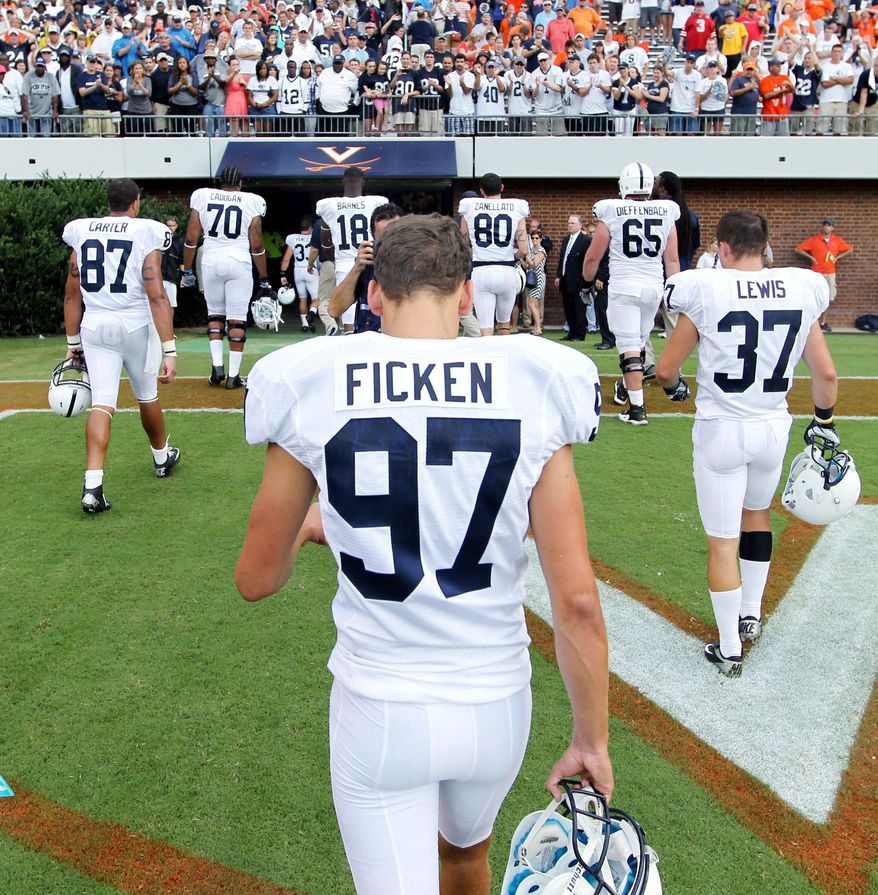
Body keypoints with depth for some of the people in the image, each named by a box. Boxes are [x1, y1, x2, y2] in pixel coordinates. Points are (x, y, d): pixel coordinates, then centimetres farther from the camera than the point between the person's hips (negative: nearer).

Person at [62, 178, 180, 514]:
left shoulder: (82, 233, 5)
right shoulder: (146, 234, -8)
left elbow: (72, 294, 9)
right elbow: (157, 297, -15)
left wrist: (73, 342, 18)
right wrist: (169, 350, -16)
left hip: (95, 327, 3)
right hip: (136, 325, -2)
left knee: (101, 403, -1)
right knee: (147, 396, 17)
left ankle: (92, 486, -15)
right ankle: (162, 457, 40)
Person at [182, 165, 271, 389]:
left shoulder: (203, 197, 7)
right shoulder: (251, 202, 3)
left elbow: (190, 239, 5)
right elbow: (256, 246, 1)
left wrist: (187, 270, 14)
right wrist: (264, 279, 8)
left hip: (211, 262, 2)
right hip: (239, 263, -2)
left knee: (215, 313, 18)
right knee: (237, 318, 3)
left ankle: (217, 366, 7)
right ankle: (234, 375, 3)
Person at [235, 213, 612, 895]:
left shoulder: (309, 389, -12)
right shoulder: (535, 388, -12)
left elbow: (256, 580, -1)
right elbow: (577, 601, -13)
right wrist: (592, 740, 2)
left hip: (378, 711, -2)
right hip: (495, 705, 3)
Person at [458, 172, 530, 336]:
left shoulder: (469, 208, 3)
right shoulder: (516, 209, 0)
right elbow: (524, 251, -5)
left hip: (480, 272, -1)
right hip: (507, 272, 1)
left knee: (486, 328, -1)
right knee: (504, 324, 20)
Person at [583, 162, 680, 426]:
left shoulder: (611, 212, -4)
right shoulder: (666, 213, 4)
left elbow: (593, 257, 1)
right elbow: (672, 259, 6)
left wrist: (586, 282, 17)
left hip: (624, 286, -4)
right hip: (654, 286, 4)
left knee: (629, 347, -3)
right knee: (640, 341, 20)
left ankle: (637, 408, -7)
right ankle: (626, 388, 39)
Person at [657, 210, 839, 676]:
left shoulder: (706, 291, -12)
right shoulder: (802, 291, -3)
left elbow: (666, 369, -6)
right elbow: (826, 374, 3)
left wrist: (675, 387, 17)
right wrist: (823, 422, 20)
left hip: (720, 428, -4)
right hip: (773, 427, 4)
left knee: (722, 541, 7)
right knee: (756, 513, 29)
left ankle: (729, 648, 17)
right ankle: (751, 616, 39)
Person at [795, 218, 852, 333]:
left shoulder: (837, 240, 5)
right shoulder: (814, 239, -4)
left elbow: (850, 249, 17)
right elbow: (798, 249, -2)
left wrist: (838, 257, 6)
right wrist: (810, 257, -6)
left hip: (830, 273, 4)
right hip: (817, 273, -3)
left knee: (829, 299, 6)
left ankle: (823, 323, 18)